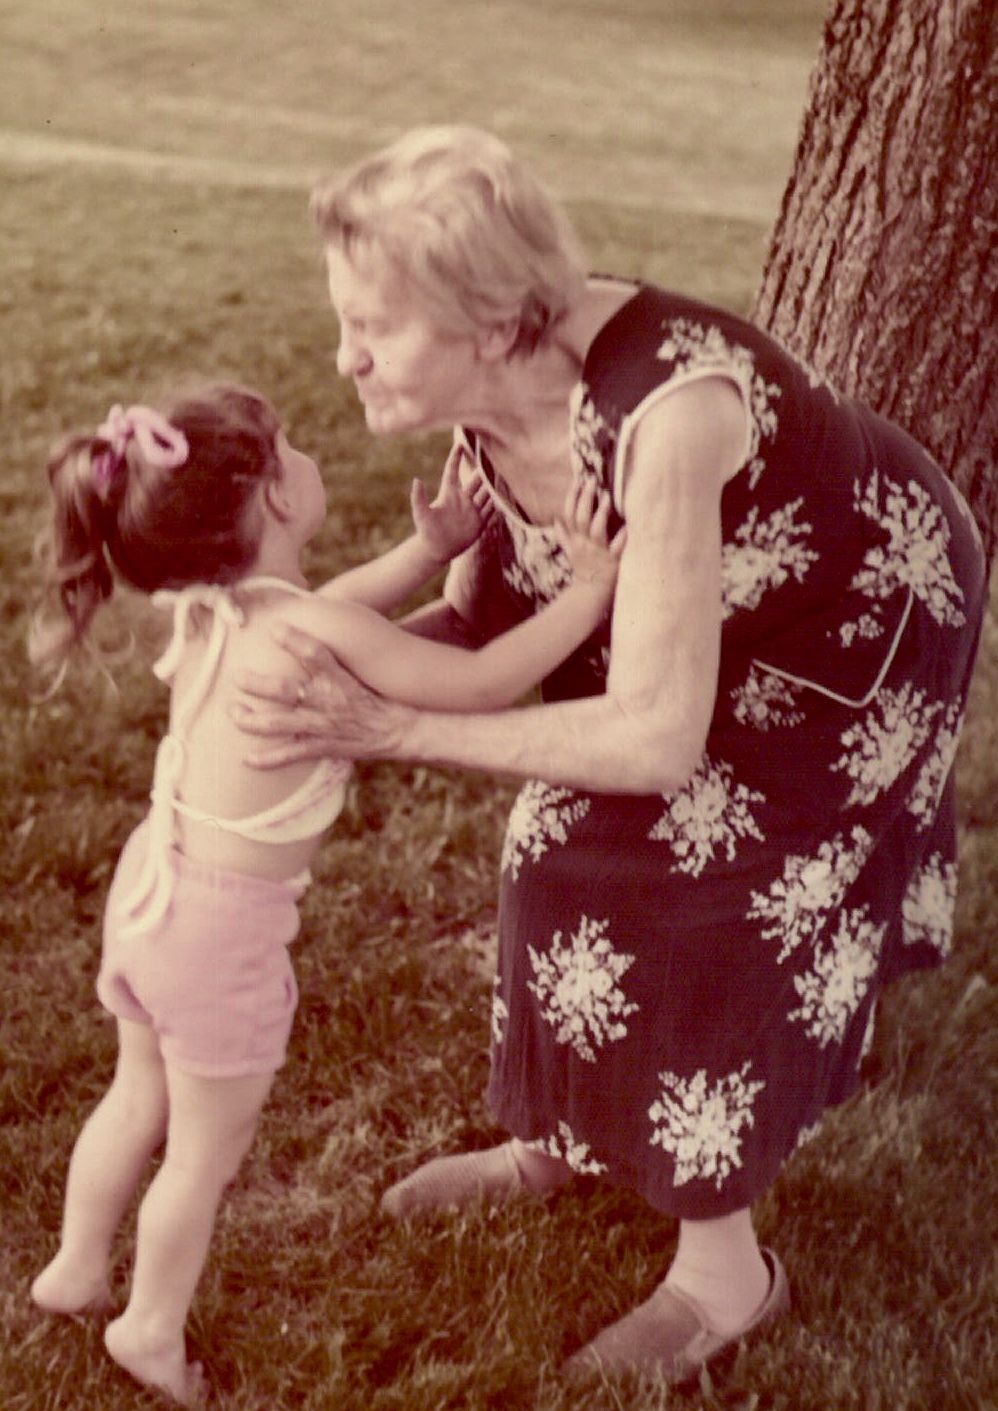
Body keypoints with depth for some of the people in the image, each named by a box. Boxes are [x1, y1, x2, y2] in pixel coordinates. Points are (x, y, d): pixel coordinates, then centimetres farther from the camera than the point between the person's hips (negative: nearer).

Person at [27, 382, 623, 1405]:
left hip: (154, 887, 8)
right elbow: (483, 681, -22)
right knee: (209, 1147, 15)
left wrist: (427, 550, 4)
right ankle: (150, 1325, 35)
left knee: (140, 1097, 29)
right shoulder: (312, 632, -26)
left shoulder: (214, 611, -3)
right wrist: (590, 590, -15)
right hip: (225, 926, -8)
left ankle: (75, 1268, 48)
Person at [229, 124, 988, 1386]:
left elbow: (657, 741, -40)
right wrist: (334, 671, -28)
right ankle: (558, 1138, 36)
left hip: (861, 621, -7)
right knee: (575, 845, 11)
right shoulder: (489, 393, -19)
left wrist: (382, 729, -40)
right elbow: (479, 619, -9)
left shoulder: (665, 407, -42)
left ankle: (726, 1272, 19)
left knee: (711, 914, -3)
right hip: (721, 606, 7)